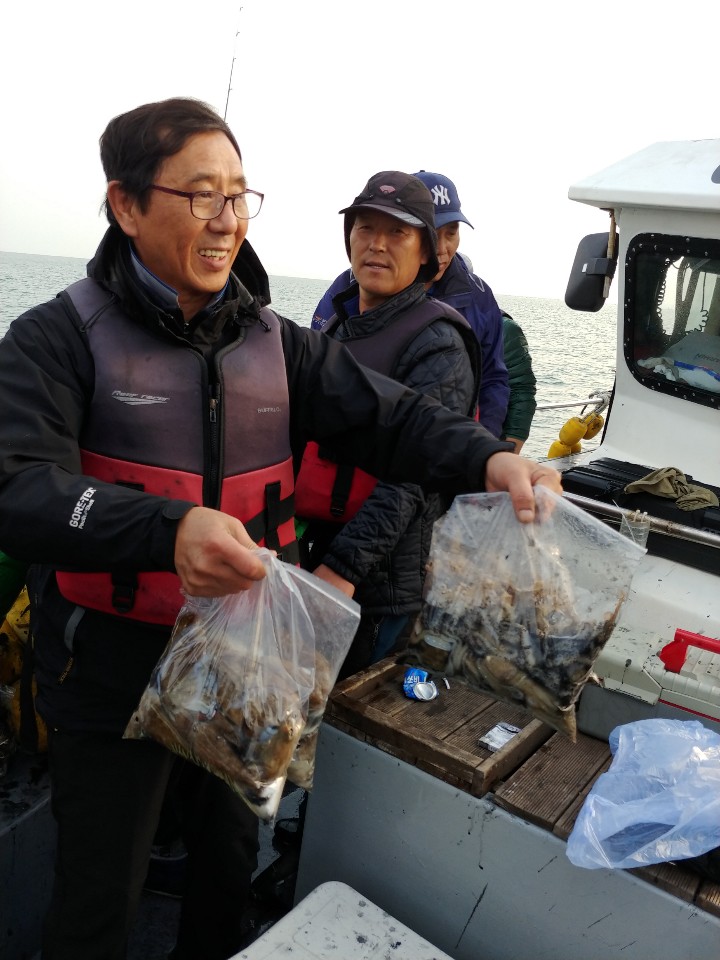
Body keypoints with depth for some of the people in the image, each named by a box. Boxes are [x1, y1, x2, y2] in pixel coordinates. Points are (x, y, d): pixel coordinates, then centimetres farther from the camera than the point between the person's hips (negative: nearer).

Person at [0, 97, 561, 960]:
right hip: (112, 684, -4)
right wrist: (169, 529, -43)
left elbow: (389, 417, -7)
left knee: (229, 869, 28)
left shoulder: (277, 344, 1)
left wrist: (487, 459, -26)